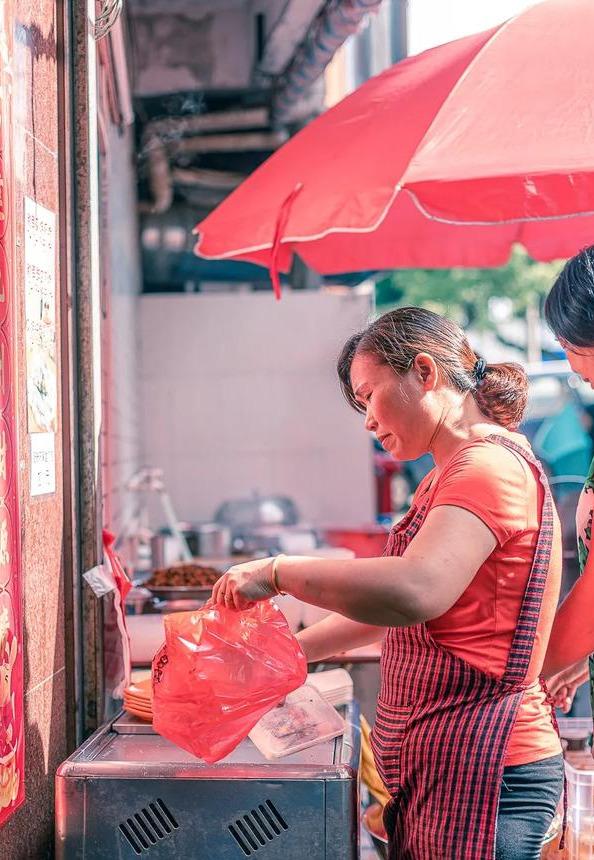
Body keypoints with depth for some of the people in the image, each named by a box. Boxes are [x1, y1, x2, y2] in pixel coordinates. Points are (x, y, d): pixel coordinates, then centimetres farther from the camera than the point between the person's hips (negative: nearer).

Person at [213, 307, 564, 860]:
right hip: (445, 762, 9)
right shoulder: (447, 478, 18)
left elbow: (415, 592, -32)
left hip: (478, 771, -9)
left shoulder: (490, 465, -15)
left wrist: (277, 572, -21)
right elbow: (389, 612, 24)